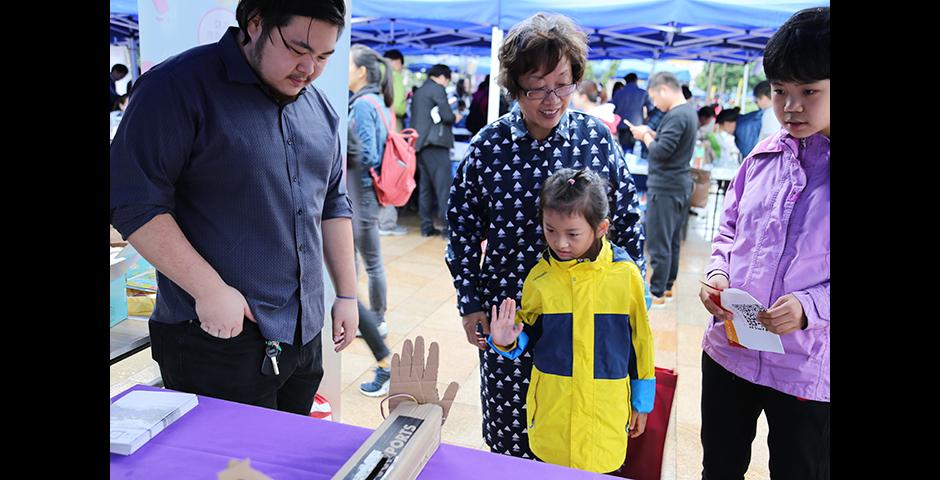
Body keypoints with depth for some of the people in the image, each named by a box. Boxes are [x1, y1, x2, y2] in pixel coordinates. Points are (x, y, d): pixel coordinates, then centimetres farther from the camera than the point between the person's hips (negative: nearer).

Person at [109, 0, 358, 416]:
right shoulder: (179, 85, -11)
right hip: (217, 336, -6)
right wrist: (210, 289, -20)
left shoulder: (318, 108, 10)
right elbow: (134, 202, -15)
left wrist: (346, 295, 12)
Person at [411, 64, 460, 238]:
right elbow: (447, 116, -14)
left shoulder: (418, 92, 20)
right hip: (435, 144, -8)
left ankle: (427, 226, 12)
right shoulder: (437, 89, -5)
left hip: (420, 144, 8)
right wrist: (455, 118, 8)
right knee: (444, 186, -8)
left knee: (425, 186, 10)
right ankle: (448, 227, -10)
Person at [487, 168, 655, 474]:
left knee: (601, 467, 7)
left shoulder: (626, 274, -9)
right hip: (550, 409, 1)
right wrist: (509, 342, -13)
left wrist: (642, 402, 8)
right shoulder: (540, 276, -6)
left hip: (606, 410, -1)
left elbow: (640, 339, 2)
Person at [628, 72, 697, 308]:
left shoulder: (677, 116, -19)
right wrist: (651, 133, 5)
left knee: (658, 242, -3)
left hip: (665, 188, -10)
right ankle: (667, 285, 27)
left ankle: (657, 293, 4)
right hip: (680, 185, 10)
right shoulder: (689, 111, 12)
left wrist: (646, 136, -8)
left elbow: (660, 152, -24)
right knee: (672, 240, 16)